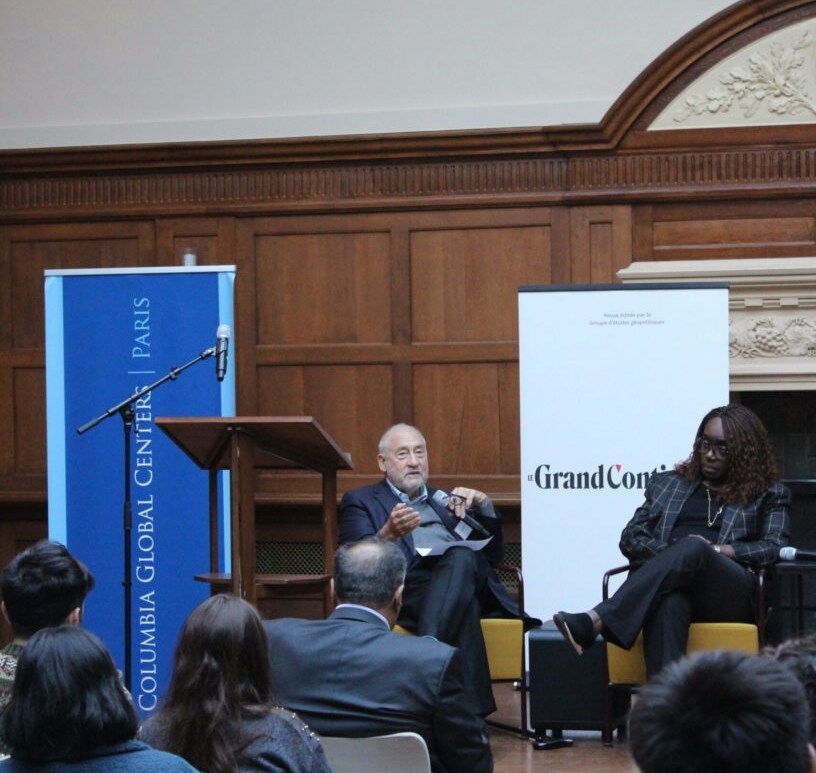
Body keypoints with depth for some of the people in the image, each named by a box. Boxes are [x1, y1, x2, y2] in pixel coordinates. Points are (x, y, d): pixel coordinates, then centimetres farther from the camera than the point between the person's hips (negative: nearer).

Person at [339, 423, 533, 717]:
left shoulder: (445, 500, 36)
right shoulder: (361, 502, 23)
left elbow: (493, 554, 29)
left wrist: (484, 505, 10)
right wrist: (388, 534, -21)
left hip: (472, 584, 3)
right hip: (407, 588, -3)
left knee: (460, 558, -36)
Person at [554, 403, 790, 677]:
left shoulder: (768, 494, 22)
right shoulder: (668, 484, 30)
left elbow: (775, 548, 5)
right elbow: (630, 538, 18)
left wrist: (713, 550, -8)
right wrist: (672, 557, -3)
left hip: (731, 594, -2)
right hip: (674, 587, 2)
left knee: (693, 547, -38)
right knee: (668, 603, -40)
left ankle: (595, 621, -53)